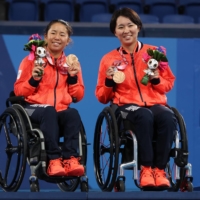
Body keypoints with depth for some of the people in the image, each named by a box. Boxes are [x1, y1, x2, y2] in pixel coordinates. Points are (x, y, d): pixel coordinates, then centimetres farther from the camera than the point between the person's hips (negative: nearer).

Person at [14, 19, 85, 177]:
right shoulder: (32, 60, 8)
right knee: (49, 112, -38)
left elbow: (78, 96, 15)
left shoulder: (72, 63, 16)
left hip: (62, 110, 2)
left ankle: (71, 158, -39)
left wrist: (73, 77, -2)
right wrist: (34, 80, -12)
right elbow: (18, 91, 6)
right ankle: (54, 159, -44)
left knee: (73, 114, -34)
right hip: (35, 108, -2)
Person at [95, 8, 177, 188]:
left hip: (155, 103, 1)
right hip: (126, 105, -1)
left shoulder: (154, 52, 11)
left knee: (168, 117, -36)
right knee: (144, 116, -39)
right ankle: (146, 168, -32)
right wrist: (109, 82, -5)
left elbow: (169, 84, 17)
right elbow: (102, 97, 15)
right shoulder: (109, 59, 10)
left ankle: (159, 169, -28)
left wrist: (156, 79, -4)